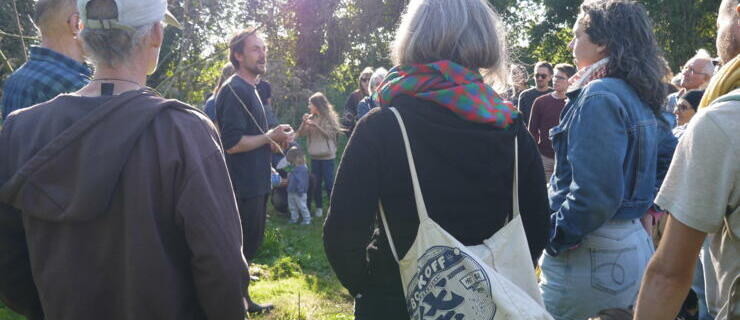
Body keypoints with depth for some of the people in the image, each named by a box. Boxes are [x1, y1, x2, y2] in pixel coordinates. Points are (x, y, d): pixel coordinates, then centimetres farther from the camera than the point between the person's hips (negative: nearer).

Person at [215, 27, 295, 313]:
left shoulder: (249, 89, 16)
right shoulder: (234, 90, -17)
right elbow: (232, 143, -25)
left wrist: (274, 139, 9)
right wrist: (270, 136, -17)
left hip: (255, 183, 10)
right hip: (243, 186, -10)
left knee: (251, 243, 19)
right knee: (243, 247, 0)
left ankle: (242, 299, 33)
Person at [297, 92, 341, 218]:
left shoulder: (329, 118, -6)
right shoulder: (311, 118, 6)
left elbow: (330, 134, -13)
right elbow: (300, 134, 4)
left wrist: (316, 125, -22)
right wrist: (304, 123, -13)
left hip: (327, 155, -4)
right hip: (314, 155, 4)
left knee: (329, 182, -2)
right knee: (316, 182, 7)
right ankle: (319, 207, 17)